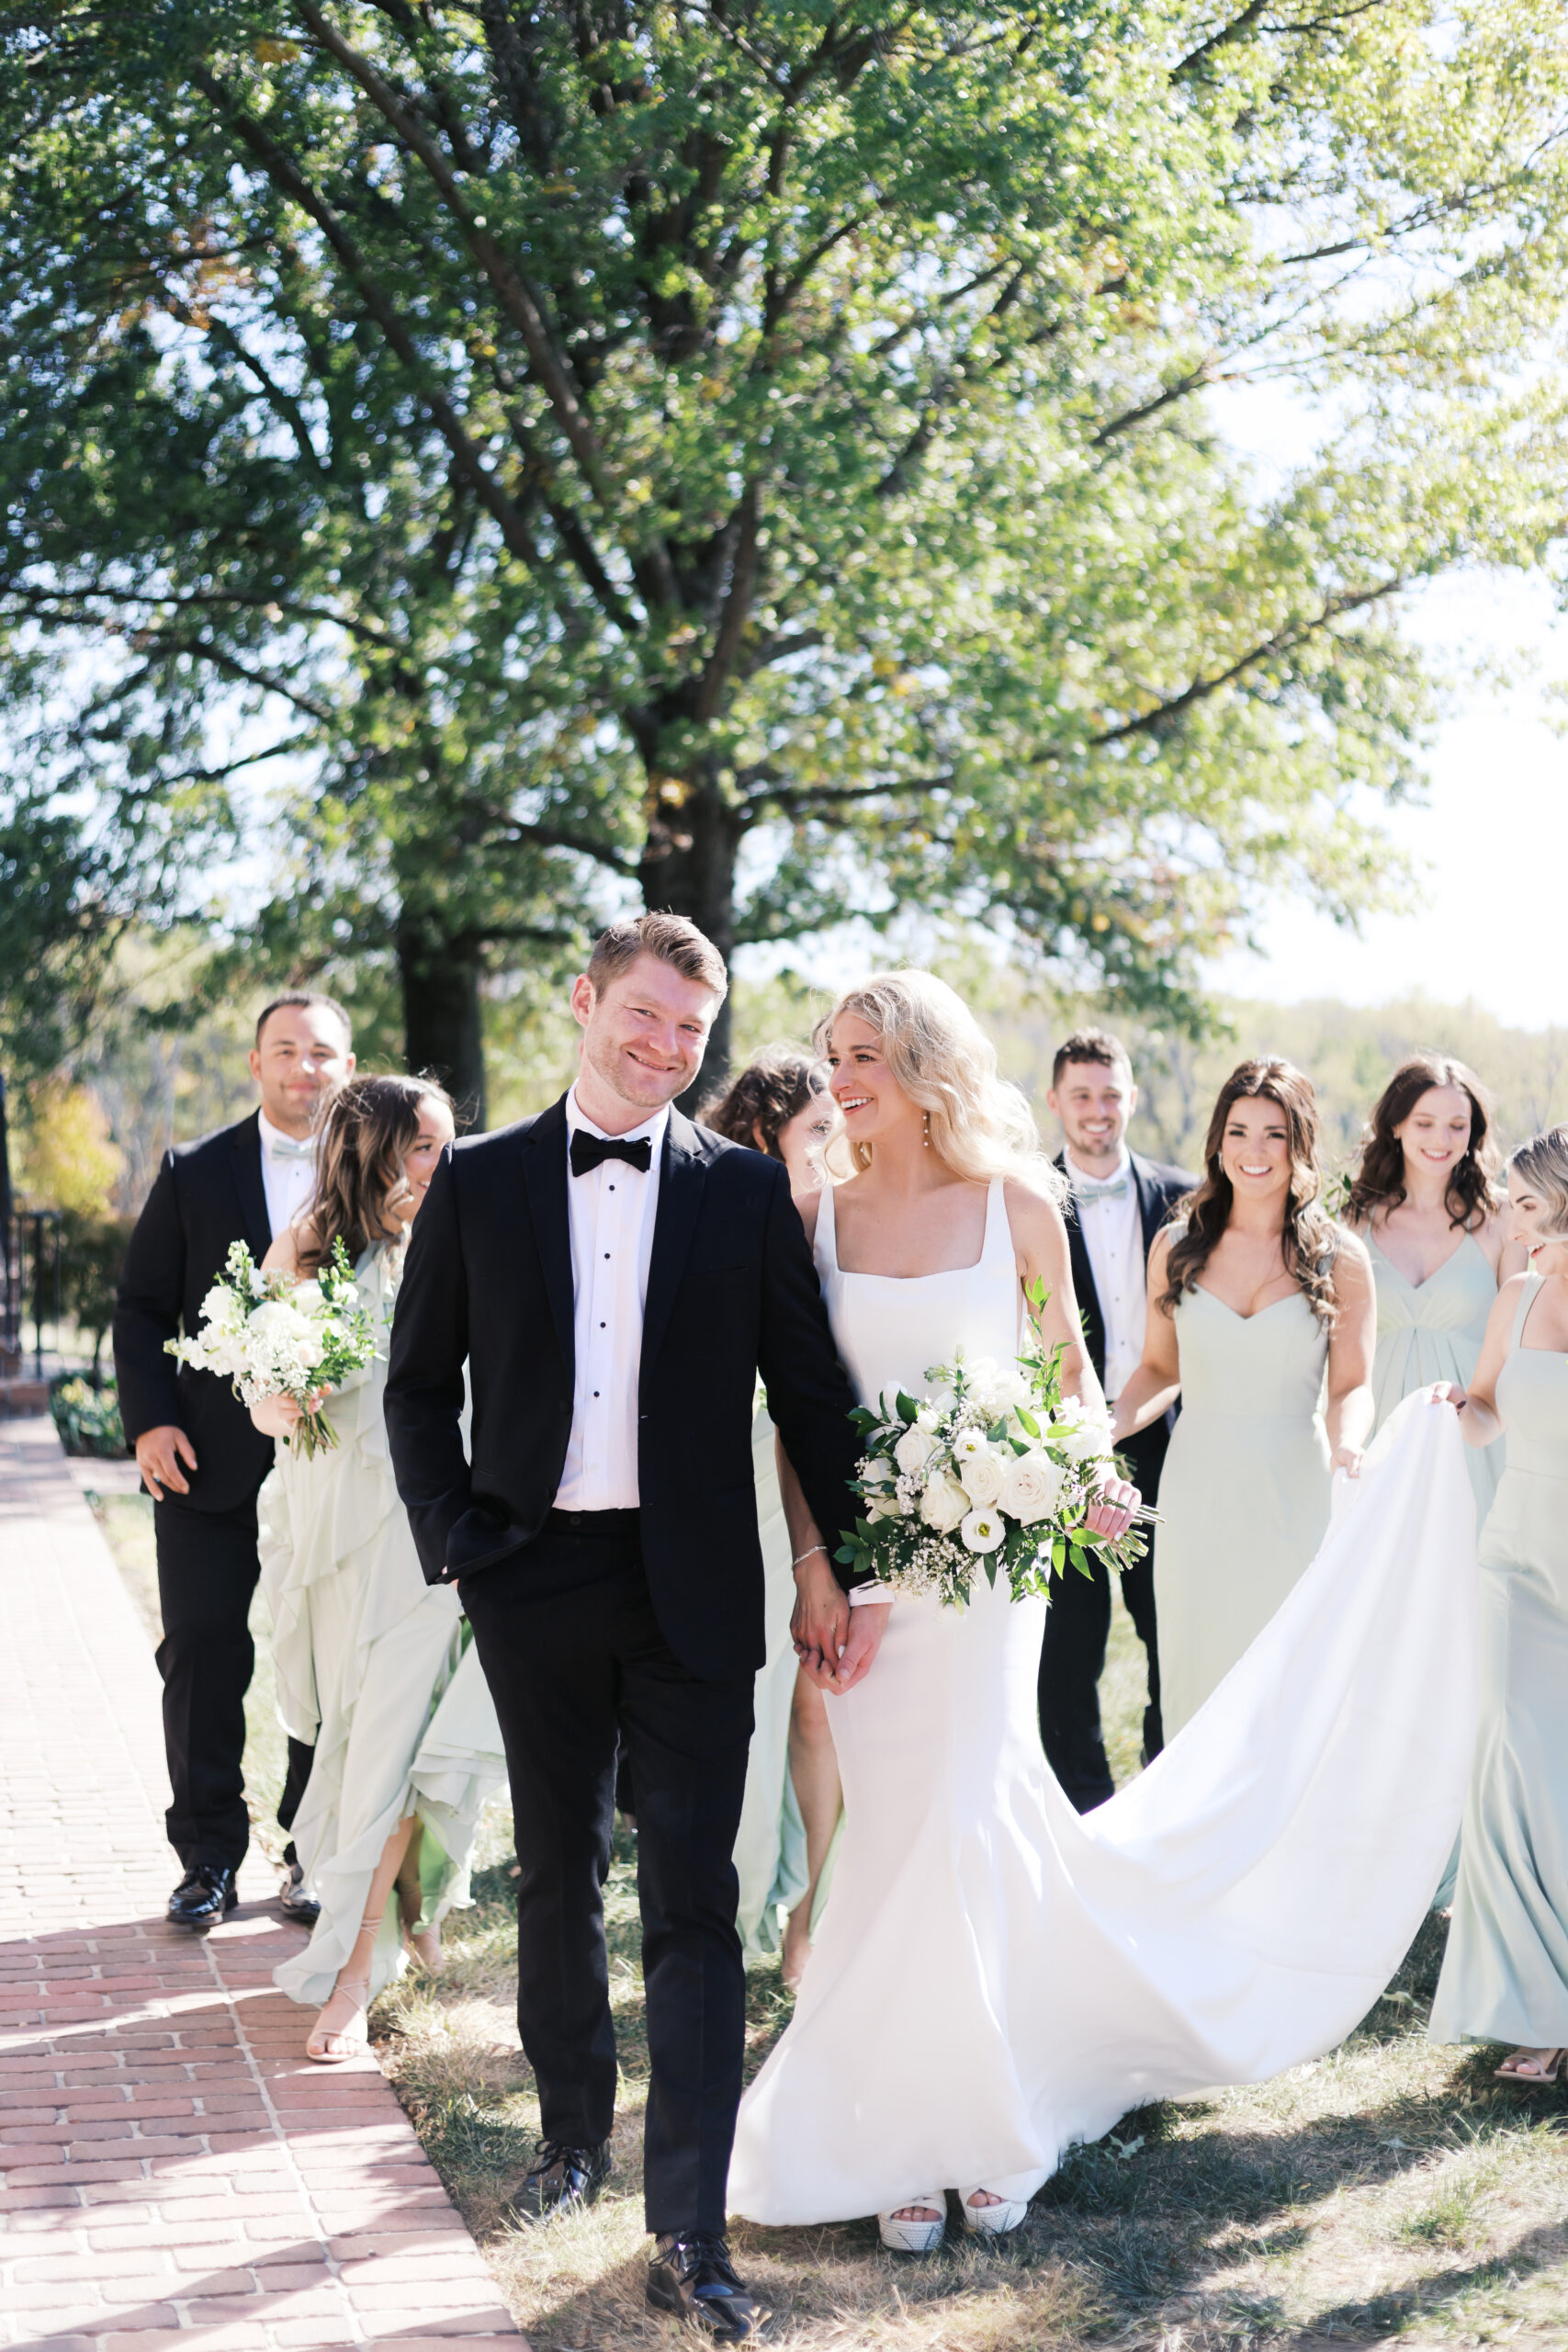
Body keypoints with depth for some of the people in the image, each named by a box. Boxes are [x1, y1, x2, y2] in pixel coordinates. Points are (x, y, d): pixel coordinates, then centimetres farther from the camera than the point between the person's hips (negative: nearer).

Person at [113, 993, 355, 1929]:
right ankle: (209, 1860, 15)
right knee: (202, 1658, 4)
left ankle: (315, 1858, 19)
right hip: (210, 1463, 1)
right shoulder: (194, 1173, 4)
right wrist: (150, 1420, -7)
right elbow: (143, 1308, 5)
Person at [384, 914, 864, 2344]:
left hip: (691, 1587, -1)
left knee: (694, 1902, -2)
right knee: (558, 1878, 15)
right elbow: (421, 1384, 8)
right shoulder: (481, 1182, 3)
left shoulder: (745, 1191, 1)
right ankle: (575, 2133, 36)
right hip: (536, 1583, 2)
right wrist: (453, 1539, -2)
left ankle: (690, 2235, 1)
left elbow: (812, 1391, 4)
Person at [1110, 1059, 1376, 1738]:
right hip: (1196, 1498, 2)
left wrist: (1347, 1442, -20)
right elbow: (1159, 1368, 11)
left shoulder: (1341, 1259, -1)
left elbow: (1352, 1385, 1)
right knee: (1196, 1677, 6)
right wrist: (1108, 1428, -7)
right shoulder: (1176, 1248, 4)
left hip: (1293, 1498, -2)